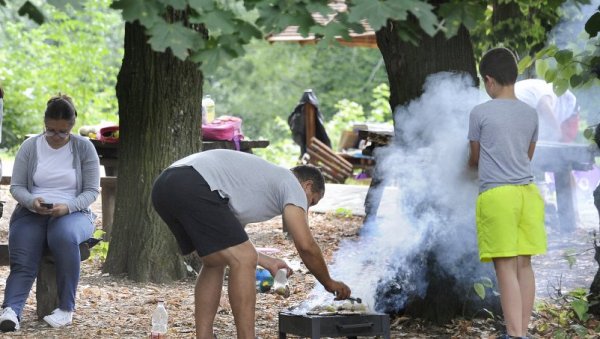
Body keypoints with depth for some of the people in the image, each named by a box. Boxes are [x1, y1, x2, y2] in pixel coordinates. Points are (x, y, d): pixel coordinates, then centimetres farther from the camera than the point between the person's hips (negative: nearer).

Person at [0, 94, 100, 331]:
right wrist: (32, 202, -19)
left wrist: (67, 207, -20)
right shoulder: (30, 146, 4)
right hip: (32, 212, 2)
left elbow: (91, 191, 0)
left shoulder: (84, 147, 1)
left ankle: (66, 309, -28)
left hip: (73, 213, -1)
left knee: (65, 237, -37)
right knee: (22, 260, -27)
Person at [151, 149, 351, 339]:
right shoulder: (291, 184, 13)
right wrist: (329, 283, 20)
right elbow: (306, 246, 5)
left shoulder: (262, 177, 38)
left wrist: (266, 262, 43)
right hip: (193, 187, -10)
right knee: (244, 261, -4)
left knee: (215, 262, 23)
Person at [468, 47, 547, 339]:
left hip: (496, 194, -5)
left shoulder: (480, 113, -3)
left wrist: (474, 165, 33)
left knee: (506, 268, -7)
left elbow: (475, 158, 10)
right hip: (528, 192, 5)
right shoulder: (530, 113, 10)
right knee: (524, 265, 7)